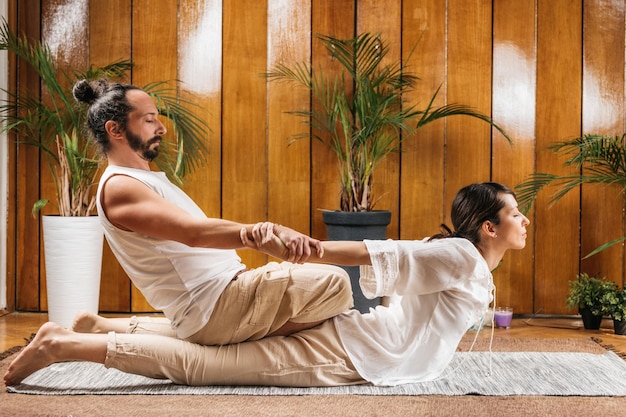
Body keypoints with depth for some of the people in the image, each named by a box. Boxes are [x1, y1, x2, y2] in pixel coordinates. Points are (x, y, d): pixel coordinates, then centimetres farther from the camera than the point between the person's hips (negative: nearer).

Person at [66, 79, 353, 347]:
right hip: (213, 307, -9)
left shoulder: (146, 180, 21)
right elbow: (195, 232, -25)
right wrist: (272, 232, -34)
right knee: (334, 284, -17)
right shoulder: (118, 187, -11)